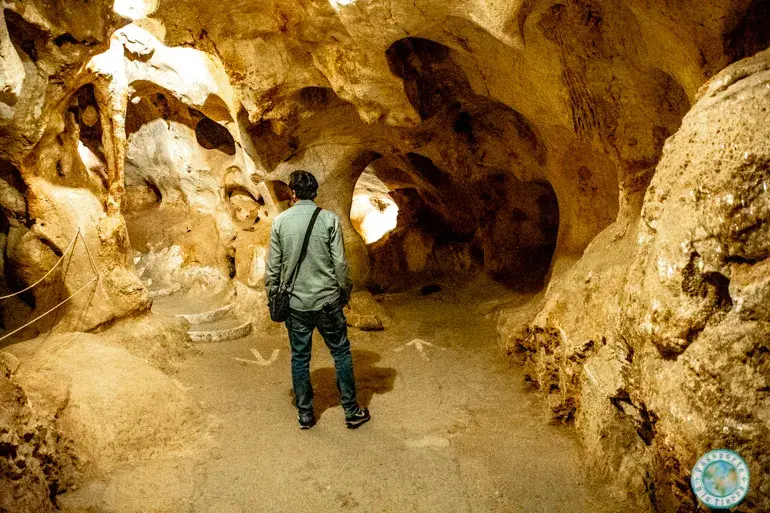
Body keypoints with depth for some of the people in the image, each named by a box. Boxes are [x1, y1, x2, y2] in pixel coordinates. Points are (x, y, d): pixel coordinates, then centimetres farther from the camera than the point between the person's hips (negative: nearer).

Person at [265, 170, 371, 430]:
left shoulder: (280, 221, -3)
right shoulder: (329, 219, -7)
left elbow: (273, 265, 0)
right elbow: (340, 263, -7)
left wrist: (272, 297, 12)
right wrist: (345, 292, 8)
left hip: (294, 303, 2)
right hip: (327, 301, -1)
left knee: (299, 357, 12)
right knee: (341, 353, 11)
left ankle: (305, 415, 22)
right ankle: (352, 412, 18)